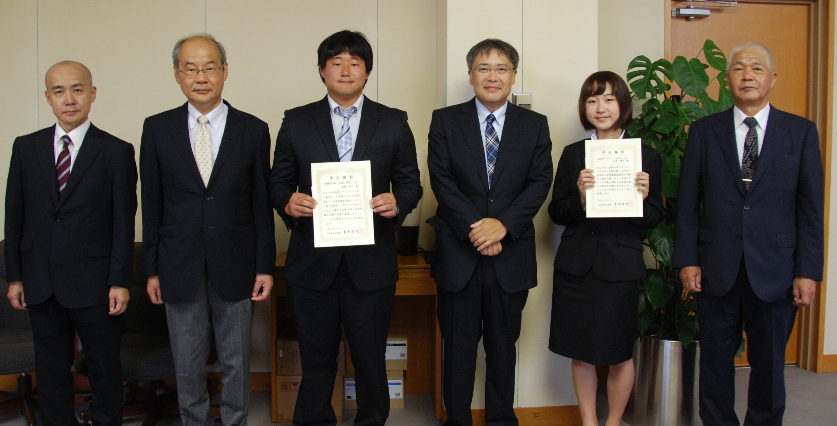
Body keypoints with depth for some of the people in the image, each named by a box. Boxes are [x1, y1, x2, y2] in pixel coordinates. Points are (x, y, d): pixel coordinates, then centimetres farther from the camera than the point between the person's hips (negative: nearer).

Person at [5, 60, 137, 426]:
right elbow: (14, 214, 8)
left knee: (104, 365, 9)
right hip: (40, 283, 3)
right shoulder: (25, 147, 7)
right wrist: (15, 275, 5)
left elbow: (124, 222, -6)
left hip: (94, 284, -3)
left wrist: (120, 282, -10)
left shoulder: (116, 151, -4)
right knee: (51, 368, 14)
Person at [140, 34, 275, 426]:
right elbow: (151, 204, 4)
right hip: (180, 270, 1)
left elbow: (262, 203, 1)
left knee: (236, 363, 12)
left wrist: (265, 266, -1)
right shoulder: (157, 129, 2)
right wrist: (152, 269, 3)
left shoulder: (253, 130, 0)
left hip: (234, 268, 0)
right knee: (187, 366, 12)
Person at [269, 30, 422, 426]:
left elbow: (410, 182, 7)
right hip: (311, 261, 0)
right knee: (316, 359, 12)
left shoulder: (394, 123, 7)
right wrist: (288, 202, -14)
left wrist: (397, 202, -15)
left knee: (370, 358, 11)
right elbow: (278, 181, 8)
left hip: (371, 263, 0)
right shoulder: (296, 122, 7)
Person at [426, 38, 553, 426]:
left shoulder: (534, 125, 7)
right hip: (459, 252, -1)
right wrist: (475, 230, -15)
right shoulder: (445, 121, 3)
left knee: (503, 345, 13)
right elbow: (442, 181, -6)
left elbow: (539, 183, -2)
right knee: (458, 345, 9)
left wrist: (502, 223, -16)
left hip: (511, 255, 1)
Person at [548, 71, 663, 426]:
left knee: (619, 354, 7)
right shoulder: (573, 154, 6)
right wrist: (580, 197, -16)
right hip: (576, 265, 2)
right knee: (580, 353, 10)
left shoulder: (646, 156, 2)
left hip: (620, 267, -1)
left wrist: (643, 198, -18)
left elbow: (654, 220, 3)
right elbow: (556, 213, 4)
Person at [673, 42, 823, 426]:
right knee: (715, 360, 10)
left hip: (774, 272, 0)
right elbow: (687, 203, 3)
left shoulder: (801, 132, 4)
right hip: (716, 271, 1)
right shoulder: (704, 131, 5)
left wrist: (808, 271, -4)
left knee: (769, 363, 10)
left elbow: (811, 207, 2)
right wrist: (687, 260, -3)